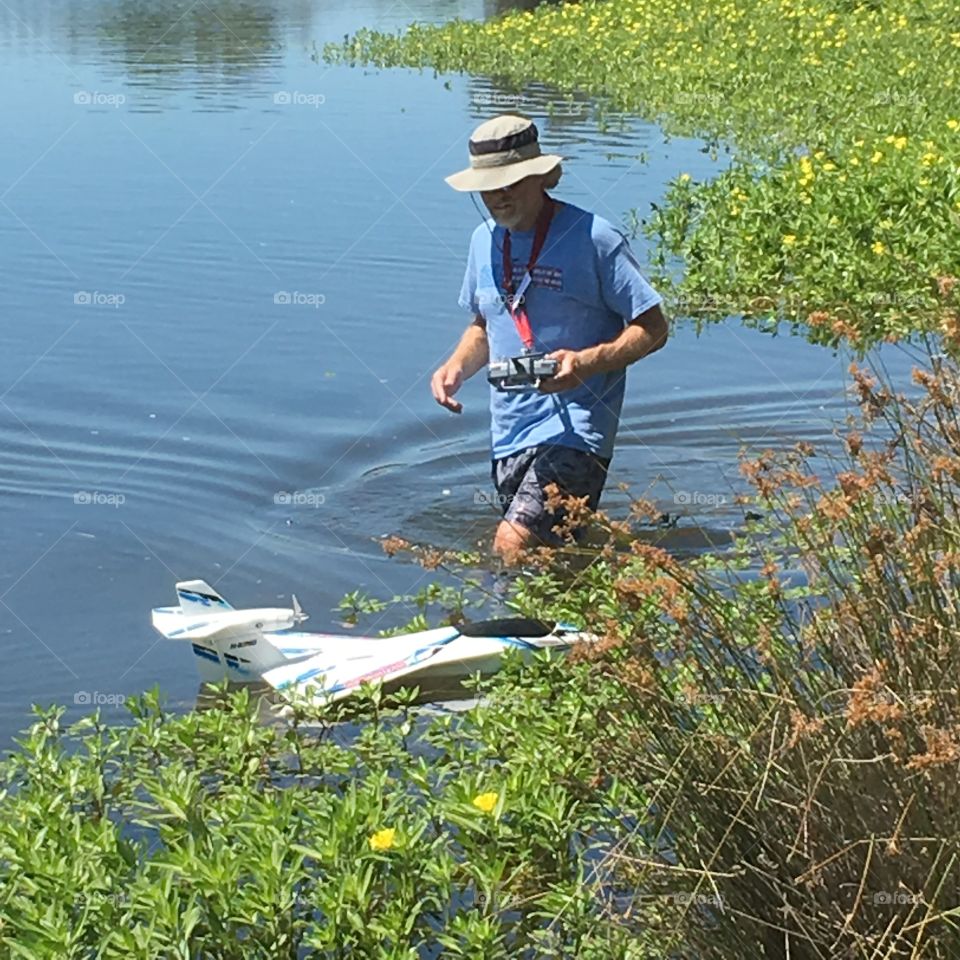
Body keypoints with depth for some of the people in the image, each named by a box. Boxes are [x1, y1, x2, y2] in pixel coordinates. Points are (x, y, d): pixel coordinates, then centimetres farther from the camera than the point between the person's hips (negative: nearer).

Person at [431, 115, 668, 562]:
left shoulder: (594, 238, -10)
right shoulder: (484, 240, 9)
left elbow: (652, 328, -8)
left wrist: (587, 362, -24)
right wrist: (456, 366, 1)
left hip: (573, 425, -7)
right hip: (509, 430, 7)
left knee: (513, 546, -21)